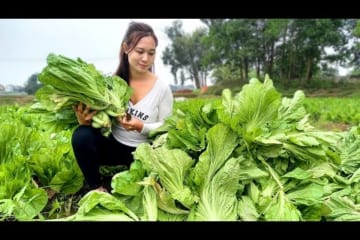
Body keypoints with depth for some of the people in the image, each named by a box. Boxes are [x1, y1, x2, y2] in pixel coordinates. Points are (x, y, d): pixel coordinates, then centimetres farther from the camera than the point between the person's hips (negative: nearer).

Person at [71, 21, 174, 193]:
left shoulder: (162, 88, -9)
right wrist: (84, 119, -28)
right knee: (81, 135, -26)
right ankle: (97, 188, -6)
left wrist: (141, 127, -24)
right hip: (115, 146, 1)